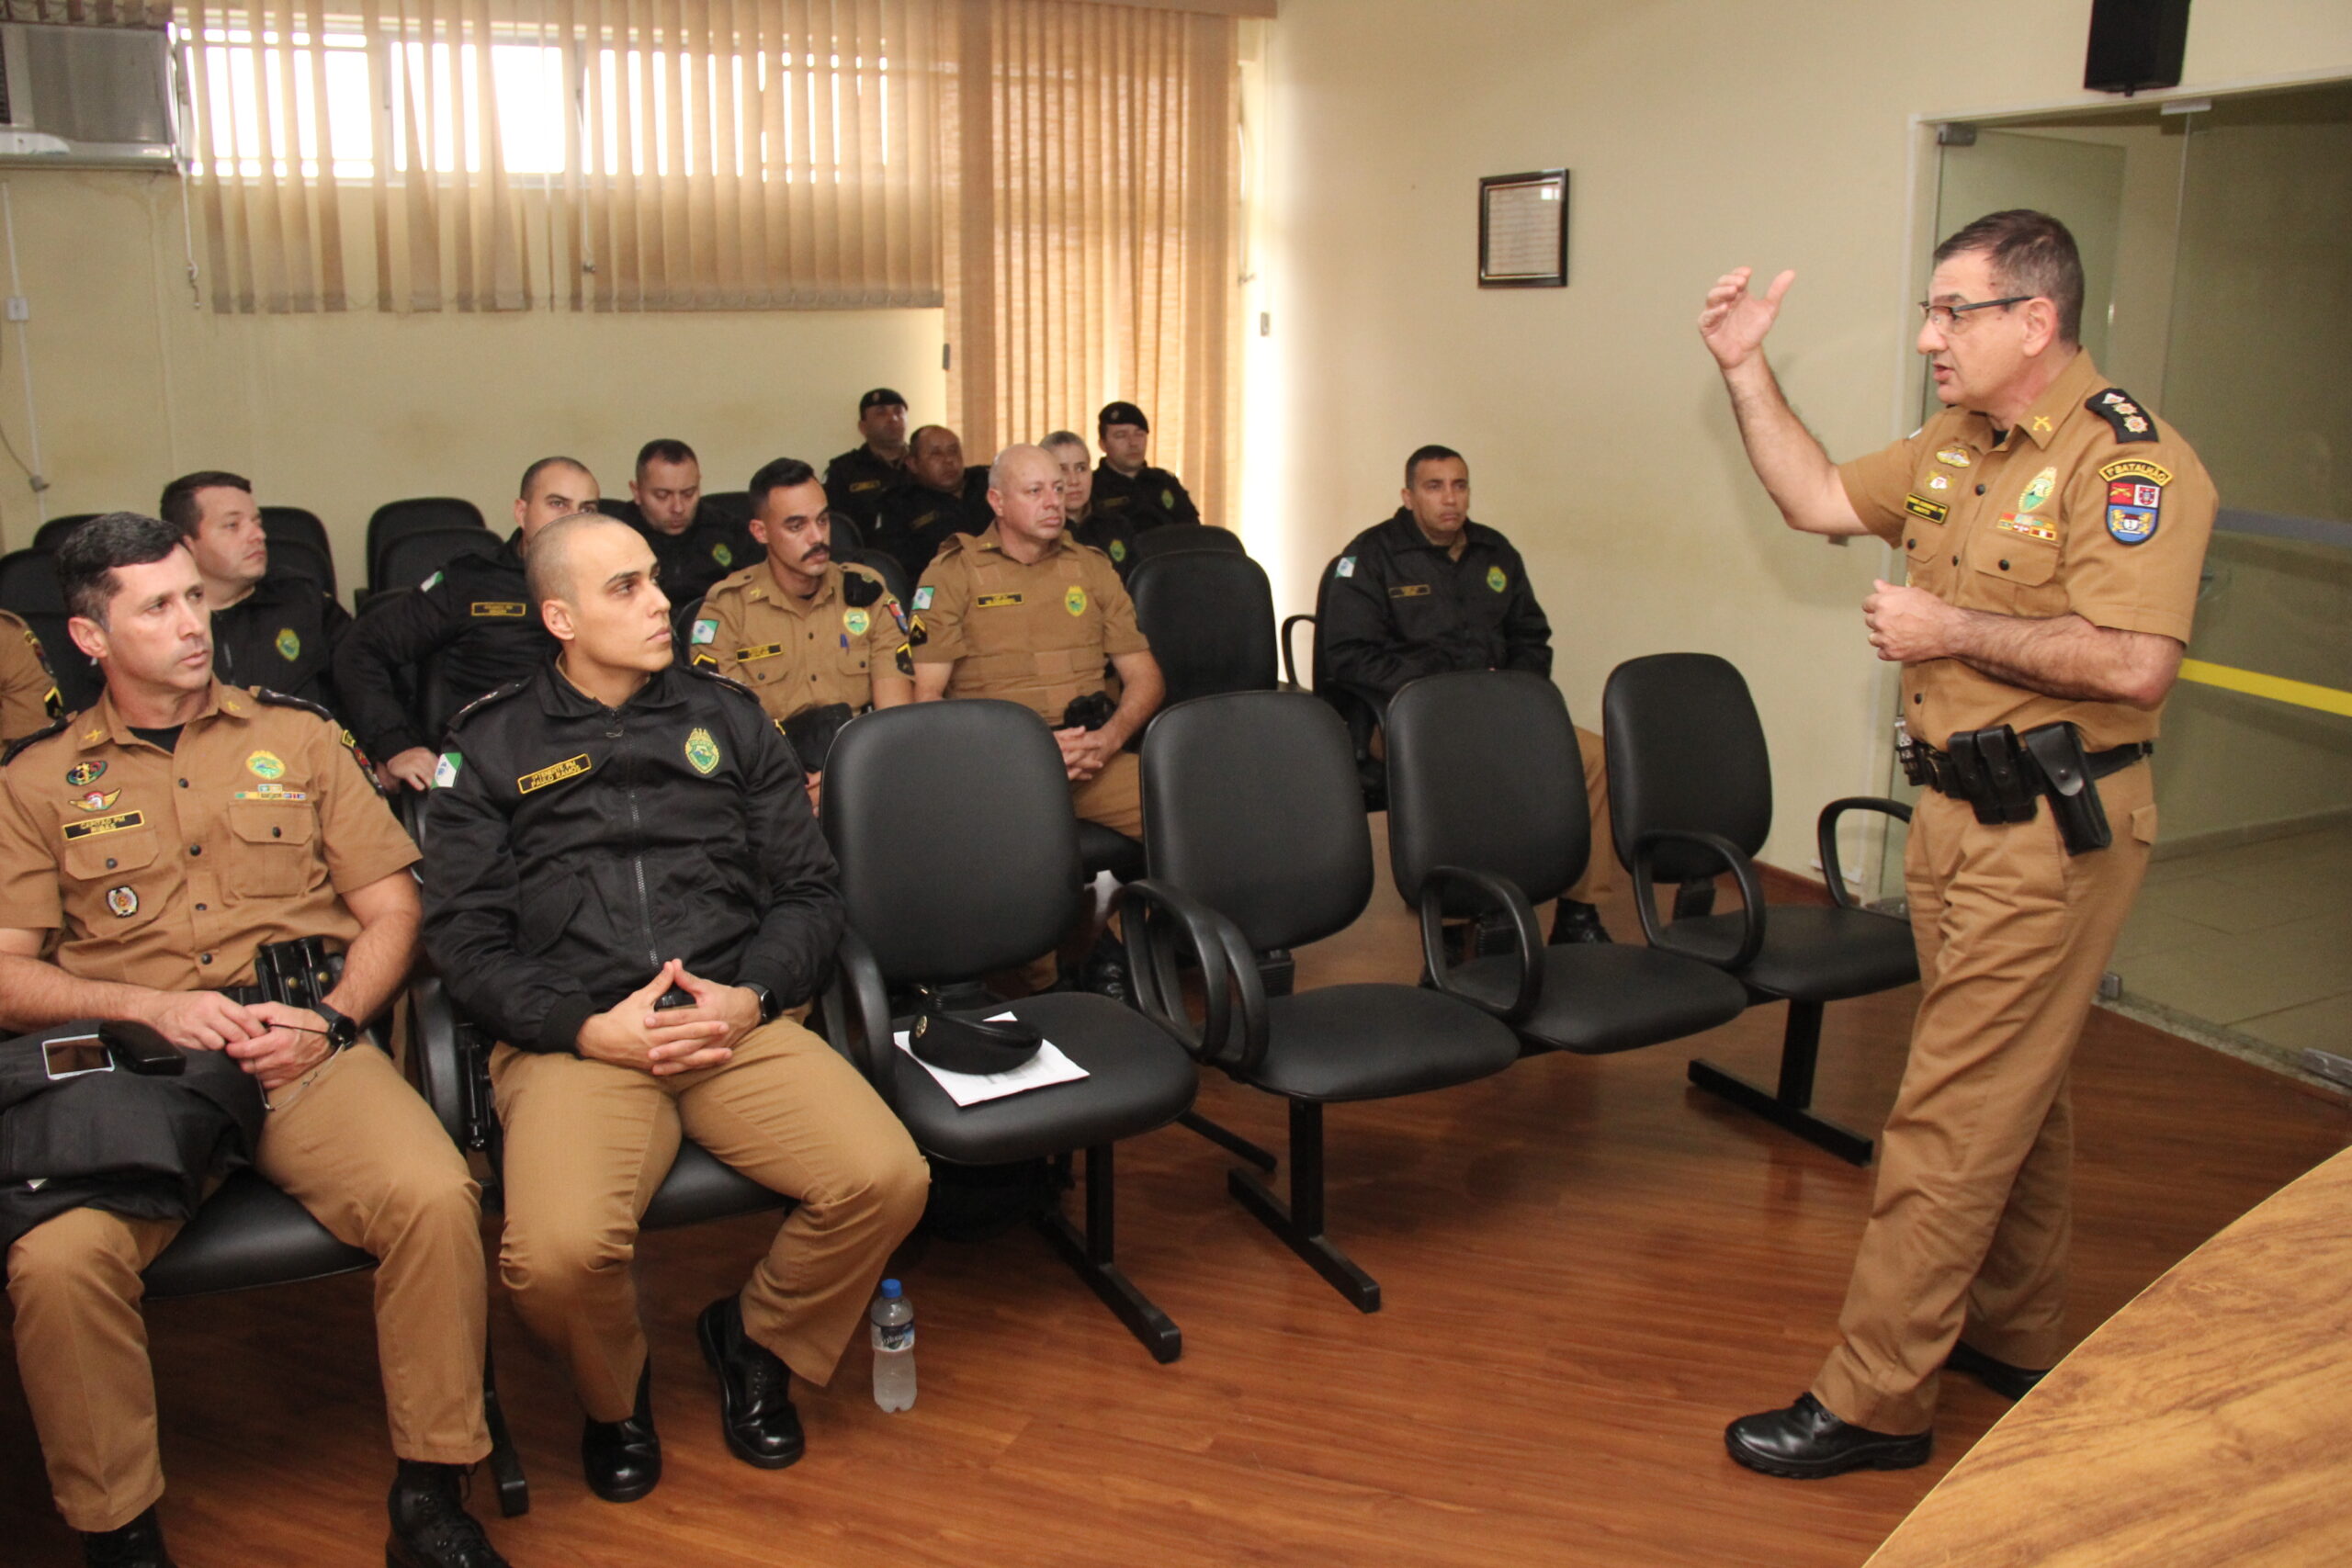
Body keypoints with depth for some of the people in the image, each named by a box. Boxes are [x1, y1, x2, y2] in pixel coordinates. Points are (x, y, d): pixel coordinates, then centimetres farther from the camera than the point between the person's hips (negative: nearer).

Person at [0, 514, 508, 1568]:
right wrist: (154, 1005, -9)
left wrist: (332, 1020, -4)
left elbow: (390, 907, 13)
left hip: (309, 1047, 0)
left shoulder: (296, 737, 17)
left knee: (434, 1198, -29)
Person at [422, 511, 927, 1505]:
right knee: (559, 1254, -29)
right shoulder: (492, 747, 11)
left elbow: (809, 889, 13)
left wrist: (752, 996, -6)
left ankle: (756, 1339, 11)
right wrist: (589, 1027, -11)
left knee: (887, 1180, -22)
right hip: (573, 1039, -2)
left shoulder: (726, 718, 17)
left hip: (741, 1022, 2)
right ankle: (615, 1394, 10)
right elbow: (463, 936, 3)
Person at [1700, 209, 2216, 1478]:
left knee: (1953, 1114, -5)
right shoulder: (1955, 446, 10)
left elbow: (2132, 662, -28)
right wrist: (1746, 373, 11)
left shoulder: (2127, 461, -18)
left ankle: (1874, 1401, 6)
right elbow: (1818, 499, 19)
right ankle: (2016, 1340, 38)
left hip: (2051, 837, -9)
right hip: (1959, 813, 9)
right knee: (2013, 1091, 21)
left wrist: (1952, 632, -21)